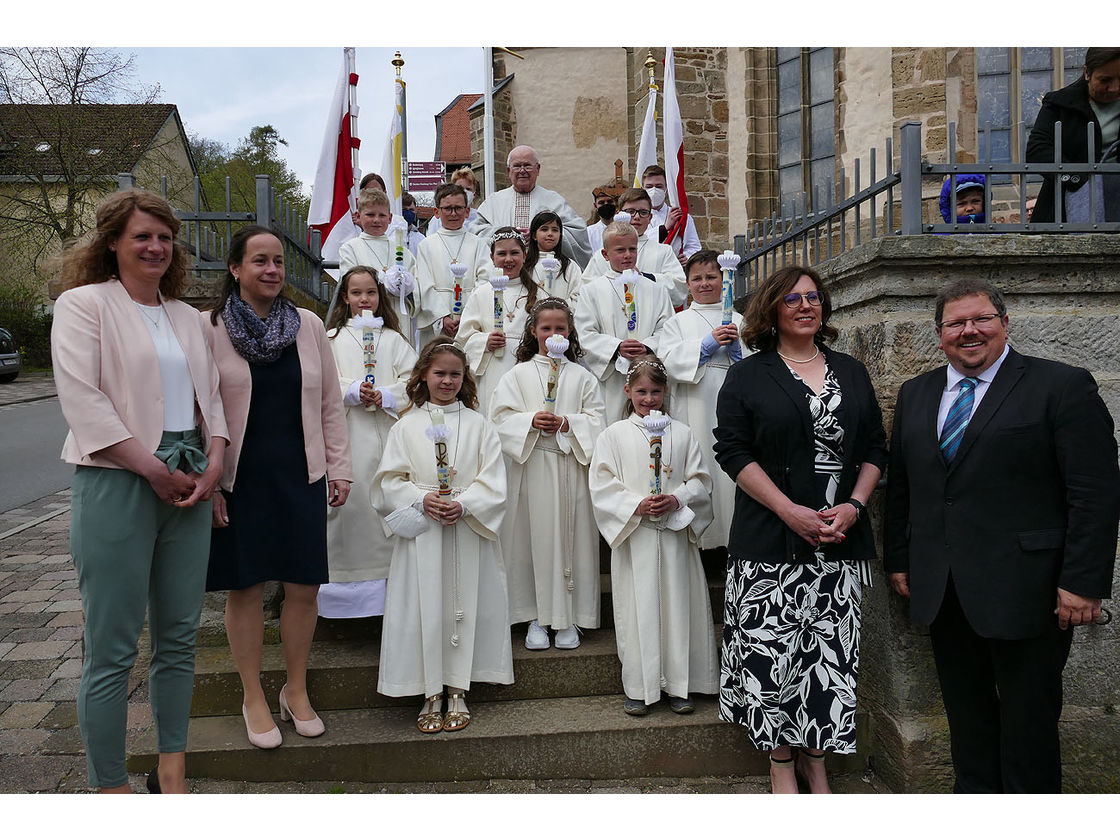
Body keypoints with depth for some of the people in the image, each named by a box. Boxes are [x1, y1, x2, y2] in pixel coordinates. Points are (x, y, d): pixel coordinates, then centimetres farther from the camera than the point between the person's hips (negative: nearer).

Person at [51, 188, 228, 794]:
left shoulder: (186, 317, 18)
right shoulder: (83, 303, 0)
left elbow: (210, 394, 16)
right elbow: (82, 399, -11)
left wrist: (214, 462, -1)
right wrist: (153, 469, -13)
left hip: (188, 486, 6)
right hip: (116, 483, -6)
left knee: (179, 636, 10)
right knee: (111, 649, -1)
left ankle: (171, 774, 24)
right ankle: (111, 789, 12)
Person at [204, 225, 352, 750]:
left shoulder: (309, 326, 6)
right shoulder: (209, 330, -3)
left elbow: (330, 405, 9)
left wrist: (339, 468, 5)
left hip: (300, 475, 3)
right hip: (240, 478, -2)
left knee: (304, 586, 6)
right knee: (245, 587, 7)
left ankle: (296, 691, 26)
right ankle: (253, 698, 25)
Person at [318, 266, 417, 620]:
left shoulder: (393, 338, 15)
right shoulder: (333, 338, 12)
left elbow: (411, 379, 5)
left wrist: (384, 396, -11)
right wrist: (354, 391, -16)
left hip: (388, 430, 1)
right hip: (348, 433, -1)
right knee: (350, 496, -5)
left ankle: (391, 573, 7)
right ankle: (350, 581, 4)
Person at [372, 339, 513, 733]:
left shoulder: (478, 425, 6)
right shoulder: (407, 426, 6)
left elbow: (493, 483, 0)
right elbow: (388, 480, 3)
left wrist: (463, 505, -16)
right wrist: (421, 498, -13)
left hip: (468, 531, 0)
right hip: (421, 534, 0)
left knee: (464, 607, 5)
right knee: (425, 609, 1)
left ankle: (457, 693, 19)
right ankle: (431, 696, 15)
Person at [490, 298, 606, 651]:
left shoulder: (581, 376, 10)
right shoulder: (518, 374, 9)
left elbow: (595, 418, 4)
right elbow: (502, 416, 1)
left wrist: (568, 423, -13)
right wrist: (531, 421, -15)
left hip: (571, 466, 1)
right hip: (531, 464, 0)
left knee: (571, 535, 1)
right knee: (534, 536, 0)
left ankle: (568, 617, 14)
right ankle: (536, 618, 13)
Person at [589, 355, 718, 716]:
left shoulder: (681, 433, 7)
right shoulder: (614, 435, 2)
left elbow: (700, 481, 6)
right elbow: (601, 486, -3)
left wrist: (676, 500, -13)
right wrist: (637, 505, -15)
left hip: (675, 534, 2)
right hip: (634, 536, -1)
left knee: (678, 605, 6)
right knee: (638, 608, 3)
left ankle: (679, 685, 19)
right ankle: (638, 687, 15)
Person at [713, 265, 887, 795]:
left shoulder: (851, 372, 13)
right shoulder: (748, 376, 2)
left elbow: (875, 448, 12)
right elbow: (732, 451, -6)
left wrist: (854, 505, -5)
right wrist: (791, 512, -14)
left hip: (841, 540, 3)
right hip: (771, 542, -3)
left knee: (830, 650, 5)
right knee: (772, 651, 0)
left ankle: (816, 762, 22)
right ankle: (781, 765, 18)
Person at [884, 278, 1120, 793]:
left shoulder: (1063, 386, -5)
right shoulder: (915, 394, 12)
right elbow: (899, 485, 15)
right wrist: (898, 559, 11)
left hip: (1024, 592, -4)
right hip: (942, 592, 5)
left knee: (1028, 721, 8)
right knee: (966, 713, 15)